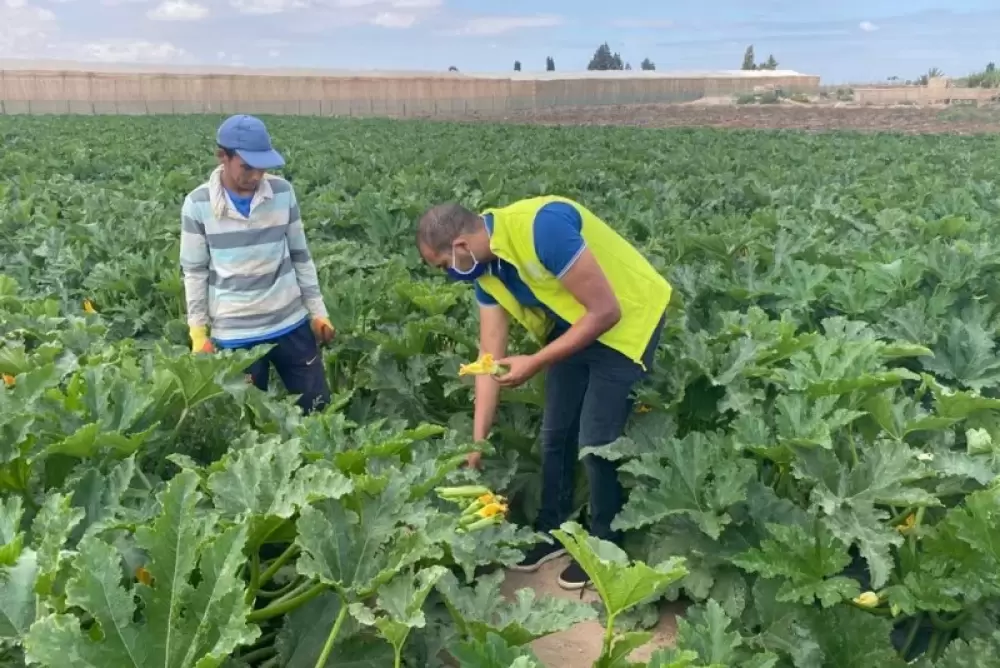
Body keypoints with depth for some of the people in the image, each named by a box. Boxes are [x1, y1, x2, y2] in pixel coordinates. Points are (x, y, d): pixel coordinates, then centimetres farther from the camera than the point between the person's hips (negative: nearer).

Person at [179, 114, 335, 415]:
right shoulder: (198, 204, -8)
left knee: (318, 407, 7)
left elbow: (300, 256, 6)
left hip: (291, 323, 2)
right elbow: (194, 271, -1)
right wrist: (198, 333, -2)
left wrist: (318, 311, 6)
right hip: (233, 333, -2)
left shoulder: (283, 192, -3)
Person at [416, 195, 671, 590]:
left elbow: (605, 310, -29)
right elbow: (490, 356, -3)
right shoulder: (485, 269, -6)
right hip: (573, 327, 8)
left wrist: (536, 363, -24)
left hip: (626, 320, -8)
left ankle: (605, 545, 17)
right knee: (555, 433, 11)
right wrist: (477, 441, -4)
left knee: (595, 441, -5)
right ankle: (554, 530, 30)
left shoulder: (542, 227, -33)